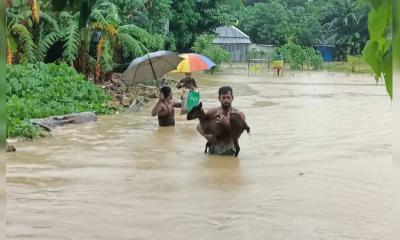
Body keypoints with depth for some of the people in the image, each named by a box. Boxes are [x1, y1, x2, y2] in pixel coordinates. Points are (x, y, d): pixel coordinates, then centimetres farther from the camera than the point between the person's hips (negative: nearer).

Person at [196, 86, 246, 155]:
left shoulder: (239, 115, -6)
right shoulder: (212, 113, -3)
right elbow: (199, 126, 8)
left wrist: (227, 123, -28)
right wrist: (207, 136, -11)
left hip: (229, 150, 0)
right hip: (214, 149, 1)